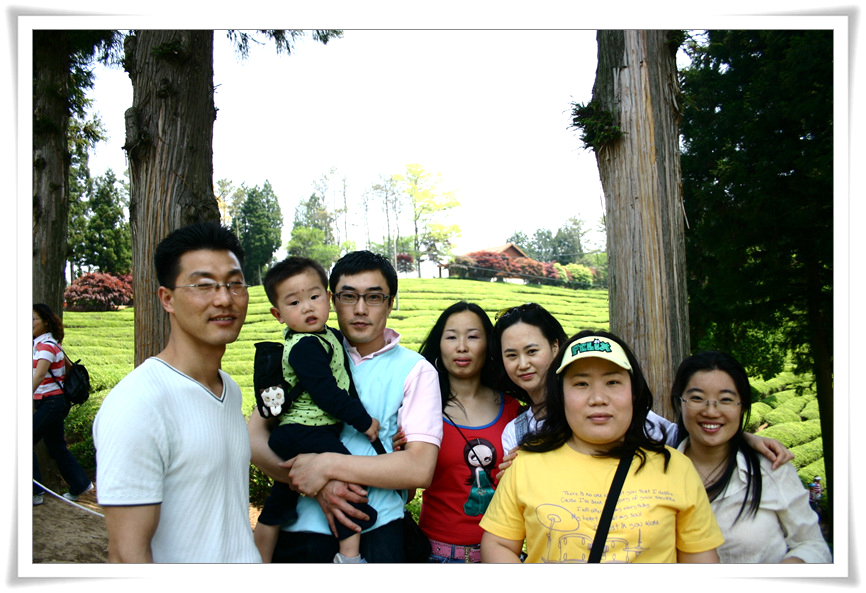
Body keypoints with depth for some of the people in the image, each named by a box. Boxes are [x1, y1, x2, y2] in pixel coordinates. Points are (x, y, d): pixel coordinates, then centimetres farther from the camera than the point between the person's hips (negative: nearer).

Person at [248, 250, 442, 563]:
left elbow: (419, 469, -11)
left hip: (375, 533, -1)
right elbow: (255, 437, -1)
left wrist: (326, 465, -15)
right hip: (299, 528, 2)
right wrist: (318, 486, -15)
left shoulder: (416, 370, 0)